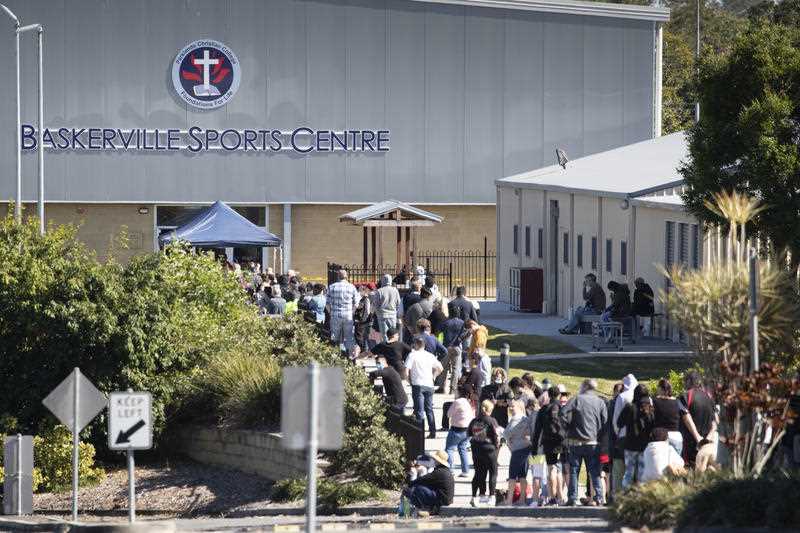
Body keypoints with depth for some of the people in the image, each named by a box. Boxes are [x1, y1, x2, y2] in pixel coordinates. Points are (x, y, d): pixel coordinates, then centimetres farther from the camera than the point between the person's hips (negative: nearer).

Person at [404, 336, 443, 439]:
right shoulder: (430, 356, 10)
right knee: (429, 410, 13)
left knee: (419, 411, -4)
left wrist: (409, 380, 6)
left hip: (418, 385, -4)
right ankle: (432, 432, 11)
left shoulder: (412, 355, -4)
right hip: (429, 385, 4)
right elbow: (440, 368, 14)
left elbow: (406, 371, -10)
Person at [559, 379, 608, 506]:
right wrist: (599, 437, 9)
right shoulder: (600, 402, 3)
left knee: (574, 471, 6)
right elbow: (605, 422, -1)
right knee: (595, 472, 6)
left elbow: (562, 413, -12)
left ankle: (572, 497, 2)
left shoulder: (577, 399, -4)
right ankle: (598, 498, -1)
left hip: (576, 442, -2)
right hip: (593, 443, 2)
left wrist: (568, 429, 1)